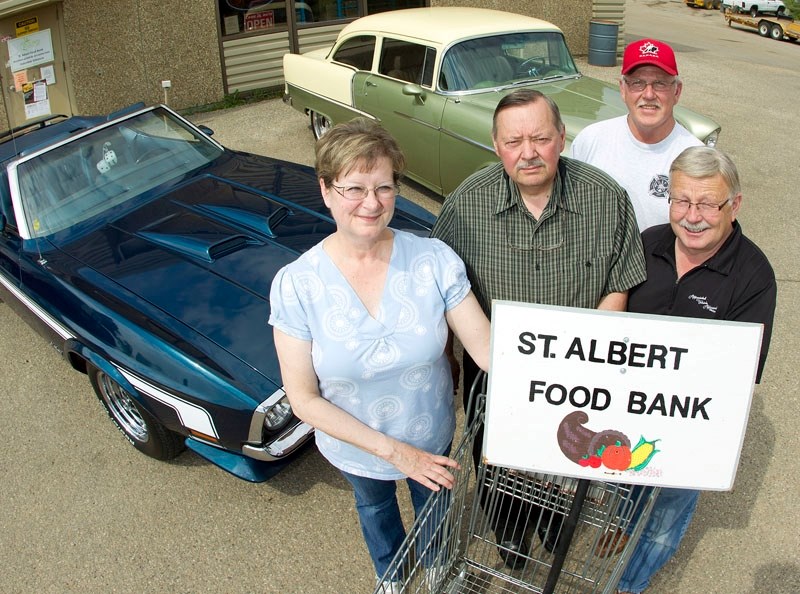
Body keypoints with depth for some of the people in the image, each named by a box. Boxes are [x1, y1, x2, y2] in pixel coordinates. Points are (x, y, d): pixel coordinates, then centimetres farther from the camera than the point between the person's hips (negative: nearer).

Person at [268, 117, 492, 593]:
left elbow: (487, 347, -24)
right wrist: (392, 450, -25)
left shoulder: (435, 260, -25)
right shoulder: (295, 285, -26)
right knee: (375, 506, 32)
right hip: (356, 447, 0)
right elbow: (304, 399, -22)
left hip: (434, 439, 1)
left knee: (433, 503, 31)